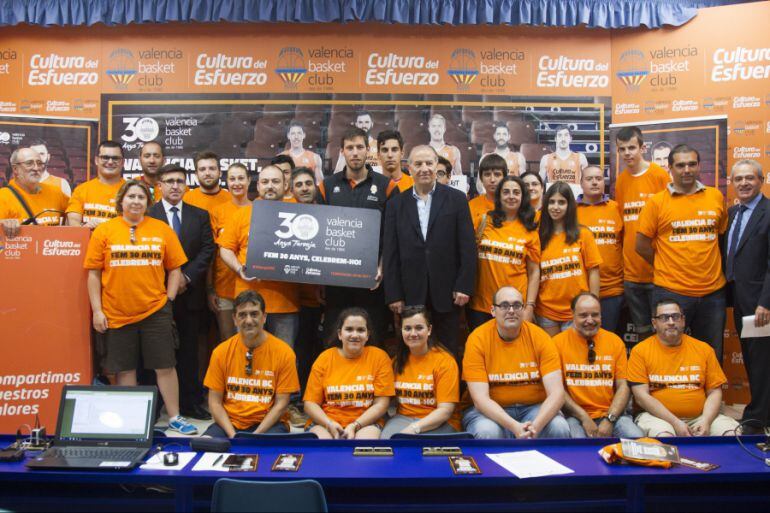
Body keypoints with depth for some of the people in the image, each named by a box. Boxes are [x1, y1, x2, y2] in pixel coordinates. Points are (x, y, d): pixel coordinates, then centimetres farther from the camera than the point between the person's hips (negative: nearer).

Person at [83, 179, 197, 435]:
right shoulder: (103, 231, 2)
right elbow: (94, 273, 2)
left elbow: (175, 270, 7)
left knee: (165, 366, 5)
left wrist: (168, 300, -1)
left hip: (155, 312, 0)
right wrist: (97, 310, -2)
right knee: (124, 369, 10)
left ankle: (175, 418, 18)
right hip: (116, 314, 0)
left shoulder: (162, 229, 3)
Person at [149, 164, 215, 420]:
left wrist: (187, 277, -9)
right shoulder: (147, 215, 1)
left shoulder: (200, 215, 10)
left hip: (190, 294, 2)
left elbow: (207, 250, 3)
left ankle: (190, 402, 16)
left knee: (188, 350, 8)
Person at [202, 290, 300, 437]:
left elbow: (281, 404, -5)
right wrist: (232, 435, -12)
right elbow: (215, 402, 2)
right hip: (230, 423, 2)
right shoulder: (221, 352, -1)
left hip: (267, 424, -2)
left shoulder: (284, 353, -7)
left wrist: (256, 435, -15)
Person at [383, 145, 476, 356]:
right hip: (411, 294, 1)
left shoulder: (456, 199, 3)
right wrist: (393, 294, -1)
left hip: (447, 293, -1)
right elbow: (390, 252, 4)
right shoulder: (397, 204, 7)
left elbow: (467, 246, 0)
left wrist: (464, 286, -7)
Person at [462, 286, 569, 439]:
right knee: (487, 431, -33)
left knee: (560, 428, -27)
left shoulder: (540, 337, -6)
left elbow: (557, 393, -12)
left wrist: (536, 425, -29)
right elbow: (480, 398, -16)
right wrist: (514, 426, -30)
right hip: (492, 410, -1)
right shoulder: (477, 339, -11)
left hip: (534, 408, 2)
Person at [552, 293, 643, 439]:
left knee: (637, 438, -24)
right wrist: (583, 417, -11)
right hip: (575, 415, -3)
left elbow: (623, 386, 5)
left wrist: (609, 419, -8)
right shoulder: (558, 342, 0)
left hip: (611, 414, 3)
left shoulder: (615, 341, 9)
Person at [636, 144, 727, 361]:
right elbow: (642, 246, -1)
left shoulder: (716, 196, 5)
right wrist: (666, 268, 4)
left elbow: (723, 234, 17)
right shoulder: (656, 202, -4)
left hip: (712, 291, 3)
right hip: (671, 291, -3)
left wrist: (709, 267, 9)